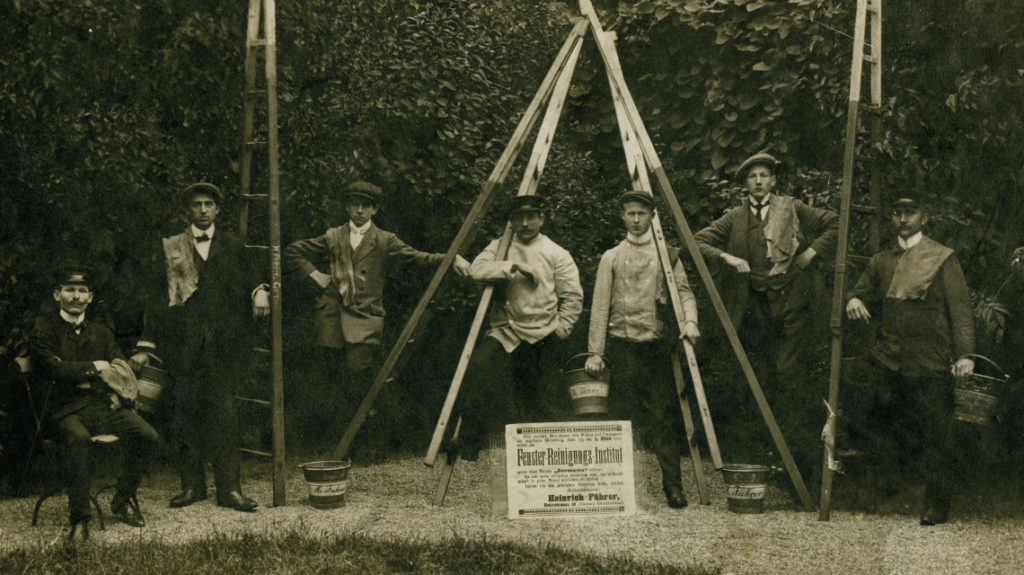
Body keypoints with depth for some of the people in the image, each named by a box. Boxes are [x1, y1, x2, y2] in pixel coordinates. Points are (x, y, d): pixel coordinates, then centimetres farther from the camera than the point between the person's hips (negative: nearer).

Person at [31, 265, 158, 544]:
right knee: (78, 438, -39)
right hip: (65, 408, -4)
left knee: (147, 435, -22)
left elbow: (122, 372, 16)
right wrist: (95, 367, -8)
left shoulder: (102, 332, 22)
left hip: (102, 404, 4)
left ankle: (123, 499, -1)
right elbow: (50, 367, -10)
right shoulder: (44, 330, 7)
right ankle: (80, 519, -31)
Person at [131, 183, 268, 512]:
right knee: (186, 414, 0)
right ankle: (192, 485, 9)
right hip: (183, 346, 0)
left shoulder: (232, 247, 15)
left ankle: (229, 488, -5)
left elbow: (248, 285, 16)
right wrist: (146, 346, 3)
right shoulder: (170, 250, 13)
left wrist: (259, 294, -9)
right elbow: (157, 298, 9)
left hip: (223, 345, 0)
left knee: (225, 414, -7)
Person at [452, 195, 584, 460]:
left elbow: (573, 298, 5)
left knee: (540, 403, -3)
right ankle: (469, 443, -18)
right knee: (478, 367, -23)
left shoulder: (557, 254, 8)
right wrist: (512, 266, -13)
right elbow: (477, 269, -5)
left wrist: (559, 332, -4)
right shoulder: (499, 247, 13)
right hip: (505, 333, 1)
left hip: (543, 336, -1)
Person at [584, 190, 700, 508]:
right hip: (622, 343, 0)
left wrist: (690, 320, -17)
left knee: (664, 416, -6)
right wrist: (595, 352, 1)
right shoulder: (611, 258, 12)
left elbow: (684, 292, 4)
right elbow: (600, 307, 8)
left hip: (657, 343, 0)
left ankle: (673, 485, -3)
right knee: (621, 418, -1)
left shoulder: (667, 254, 12)